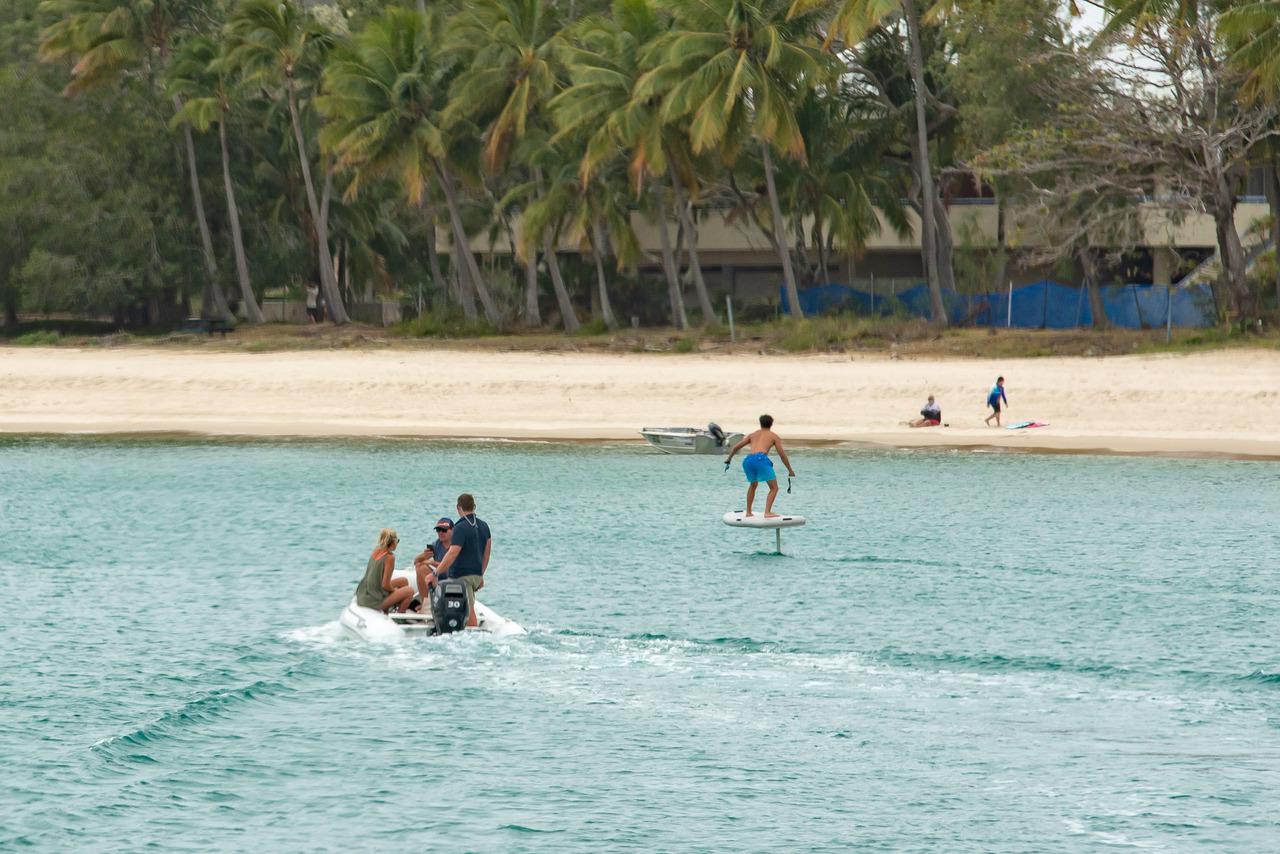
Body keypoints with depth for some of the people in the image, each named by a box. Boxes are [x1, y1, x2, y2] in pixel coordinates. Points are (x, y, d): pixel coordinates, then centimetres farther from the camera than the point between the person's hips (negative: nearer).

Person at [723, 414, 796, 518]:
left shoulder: (753, 435, 30)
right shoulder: (774, 436, 19)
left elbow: (736, 447, 31)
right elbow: (782, 455, 13)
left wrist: (729, 458, 48)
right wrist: (790, 470, 22)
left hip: (748, 460, 5)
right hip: (761, 458, -5)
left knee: (753, 484, 31)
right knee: (774, 488, -1)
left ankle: (748, 512, 31)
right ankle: (767, 512, -19)